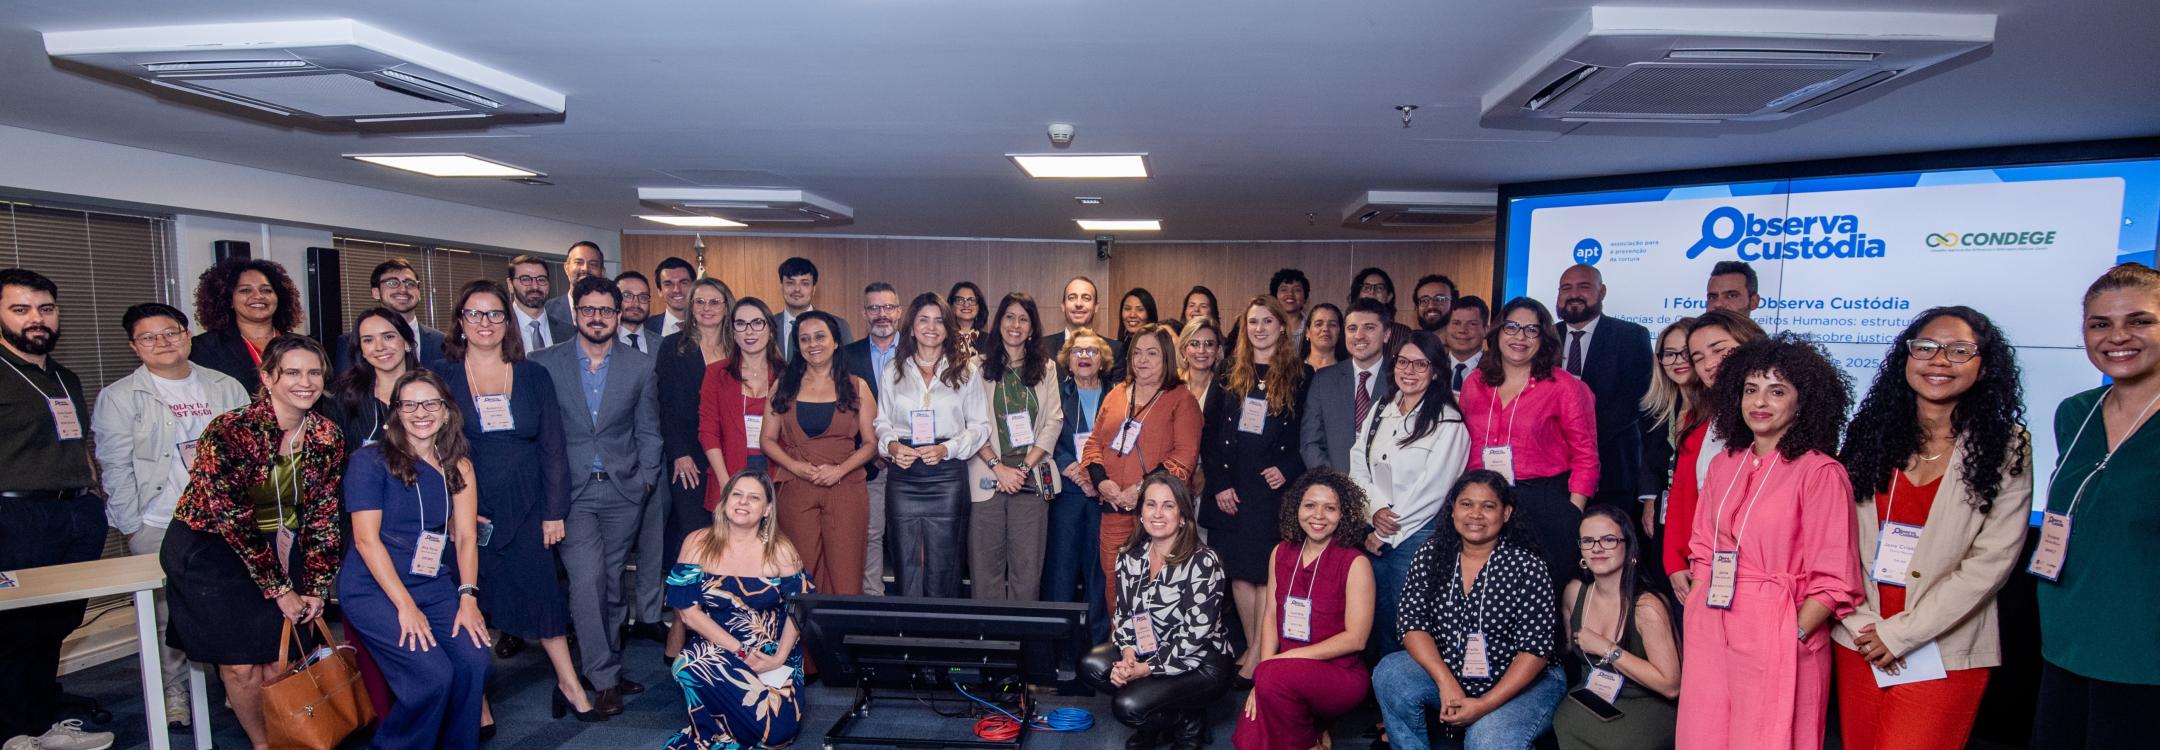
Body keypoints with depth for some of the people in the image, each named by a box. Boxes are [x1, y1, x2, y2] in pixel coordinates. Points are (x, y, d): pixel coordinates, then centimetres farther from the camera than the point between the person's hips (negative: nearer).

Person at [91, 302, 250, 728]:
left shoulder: (226, 389, 9)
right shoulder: (119, 397, 1)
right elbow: (115, 467, -1)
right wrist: (130, 527, -5)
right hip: (158, 528, -2)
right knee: (168, 613, 0)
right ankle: (174, 693, 16)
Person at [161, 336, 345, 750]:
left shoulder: (327, 436, -7)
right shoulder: (229, 432, -22)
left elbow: (323, 516, -1)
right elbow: (233, 521, -20)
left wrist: (316, 588, -6)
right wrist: (280, 589, -16)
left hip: (279, 544, 4)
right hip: (210, 546, -4)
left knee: (278, 657, -2)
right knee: (242, 663, -6)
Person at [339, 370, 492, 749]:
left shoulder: (457, 467, 8)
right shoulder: (370, 461, -6)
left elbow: (466, 536, 3)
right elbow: (367, 539, -11)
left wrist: (468, 596, -11)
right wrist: (405, 605, -16)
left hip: (435, 585, 4)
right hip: (374, 589, -4)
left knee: (475, 662, -18)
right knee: (433, 675, -22)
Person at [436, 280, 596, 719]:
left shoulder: (534, 377, 5)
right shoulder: (442, 378, 2)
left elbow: (554, 448, 3)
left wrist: (555, 512, -2)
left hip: (525, 510, 1)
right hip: (466, 513, 0)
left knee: (540, 591, 1)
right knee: (472, 600, 3)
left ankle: (569, 685, 13)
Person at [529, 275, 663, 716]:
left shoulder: (640, 366, 4)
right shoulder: (544, 364, 0)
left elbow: (648, 431, 8)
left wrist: (646, 480, 1)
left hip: (623, 489, 2)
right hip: (572, 492, -1)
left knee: (612, 581, 9)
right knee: (587, 579, -11)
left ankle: (610, 665, 24)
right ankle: (603, 678, 1)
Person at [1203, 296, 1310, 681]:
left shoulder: (1301, 376, 2)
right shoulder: (1231, 373, 9)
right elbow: (1212, 433, 6)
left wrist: (1288, 470, -12)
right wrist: (1219, 483, -2)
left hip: (1274, 488, -3)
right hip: (1231, 491, 3)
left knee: (1266, 573, -2)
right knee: (1238, 572, 7)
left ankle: (1259, 654, 7)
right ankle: (1252, 648, 19)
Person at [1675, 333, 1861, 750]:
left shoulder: (1821, 473, -10)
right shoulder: (1723, 465, 8)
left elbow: (1834, 580, -11)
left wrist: (1793, 636, -15)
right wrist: (1699, 612, 4)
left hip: (1776, 641, -5)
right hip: (1709, 635, 5)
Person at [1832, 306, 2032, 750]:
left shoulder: (2006, 448, -3)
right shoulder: (1870, 434, 3)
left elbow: (1992, 560, -9)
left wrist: (1900, 633, -12)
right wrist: (1862, 623, -10)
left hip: (1944, 653, -2)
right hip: (1858, 645, 2)